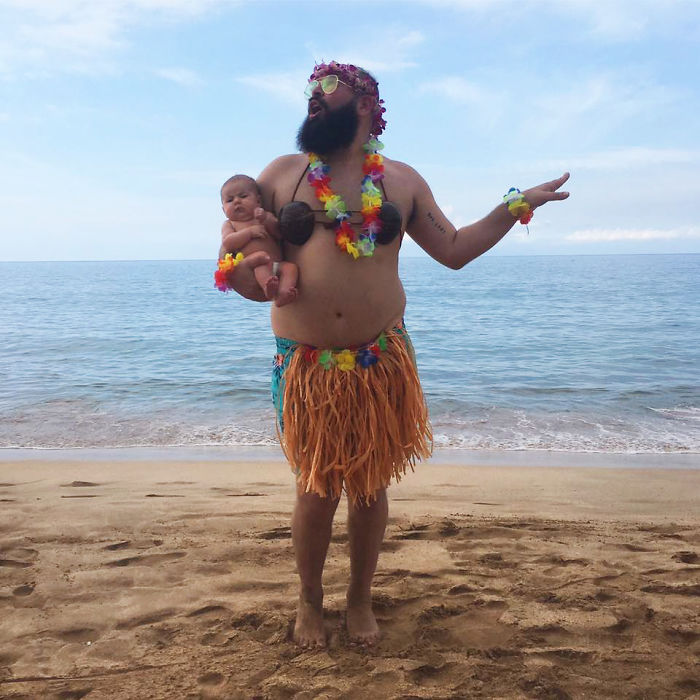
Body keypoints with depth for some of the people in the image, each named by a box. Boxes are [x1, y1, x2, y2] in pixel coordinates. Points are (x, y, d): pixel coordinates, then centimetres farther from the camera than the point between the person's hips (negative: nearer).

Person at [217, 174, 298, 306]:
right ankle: (268, 287, -62)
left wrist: (266, 220, -8)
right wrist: (249, 232, -9)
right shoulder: (229, 224, 19)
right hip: (250, 268, -3)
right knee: (262, 262, -33)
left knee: (290, 267, -24)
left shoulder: (266, 216, 24)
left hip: (277, 265, 3)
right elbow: (228, 244, -2)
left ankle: (282, 294, -51)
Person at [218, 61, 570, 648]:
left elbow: (453, 249, 11)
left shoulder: (401, 180, 9)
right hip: (307, 364, 0)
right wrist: (244, 272, -11)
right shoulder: (281, 174, 8)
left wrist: (517, 205, 6)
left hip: (380, 361, 1)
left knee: (369, 486, 10)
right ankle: (310, 600, 31)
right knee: (317, 489, 6)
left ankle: (361, 600, 33)